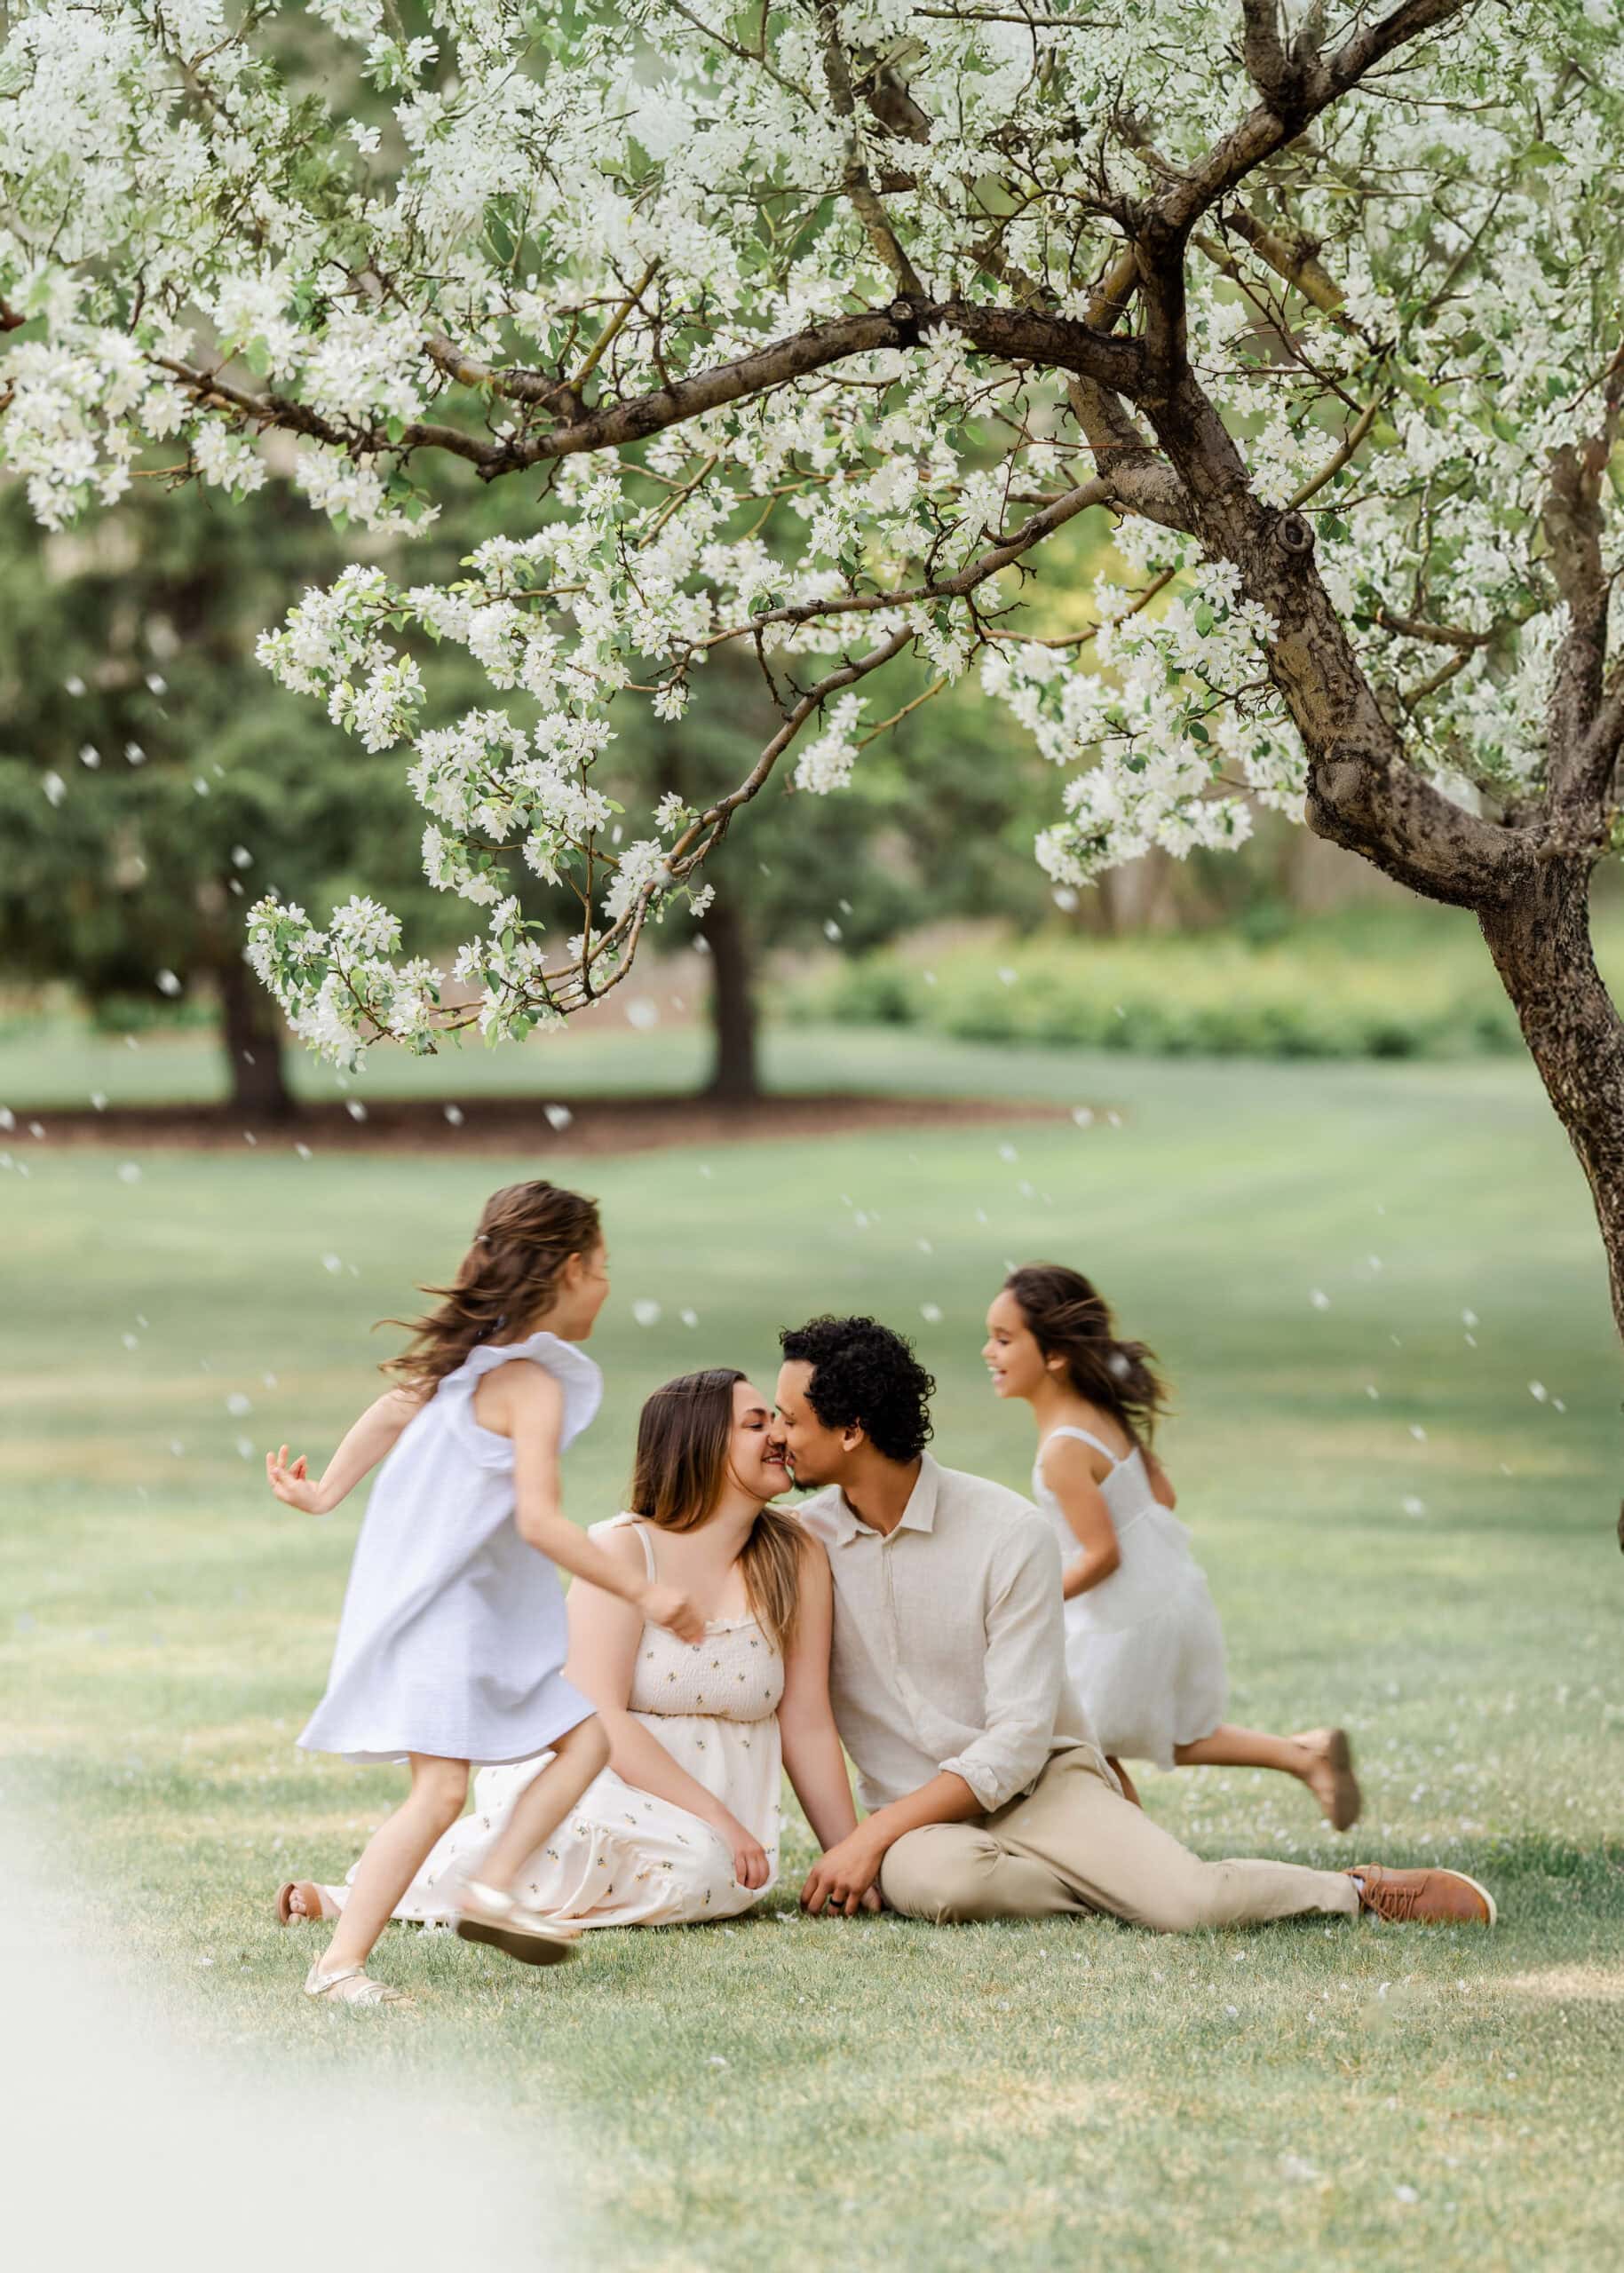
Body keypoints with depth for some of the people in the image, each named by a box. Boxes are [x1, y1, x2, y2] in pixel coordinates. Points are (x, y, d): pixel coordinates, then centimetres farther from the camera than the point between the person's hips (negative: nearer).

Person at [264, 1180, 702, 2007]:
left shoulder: (476, 1360, 10)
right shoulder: (533, 1383, -18)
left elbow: (394, 1412, 22)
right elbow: (539, 1521, -26)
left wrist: (326, 1492, 34)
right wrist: (643, 1593, -21)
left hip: (481, 1615, 10)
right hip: (441, 1614, -10)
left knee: (584, 1736, 7)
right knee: (441, 1788, -17)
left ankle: (493, 1888, 4)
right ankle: (340, 1962, -18)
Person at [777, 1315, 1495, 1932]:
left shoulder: (1011, 1535, -11)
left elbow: (1017, 1742, -15)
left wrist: (872, 1836, -22)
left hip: (1042, 1782, -2)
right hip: (922, 1825, 2)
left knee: (1189, 1902, -27)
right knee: (933, 1882, -37)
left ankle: (1362, 1889, 2)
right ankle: (1128, 1884, -13)